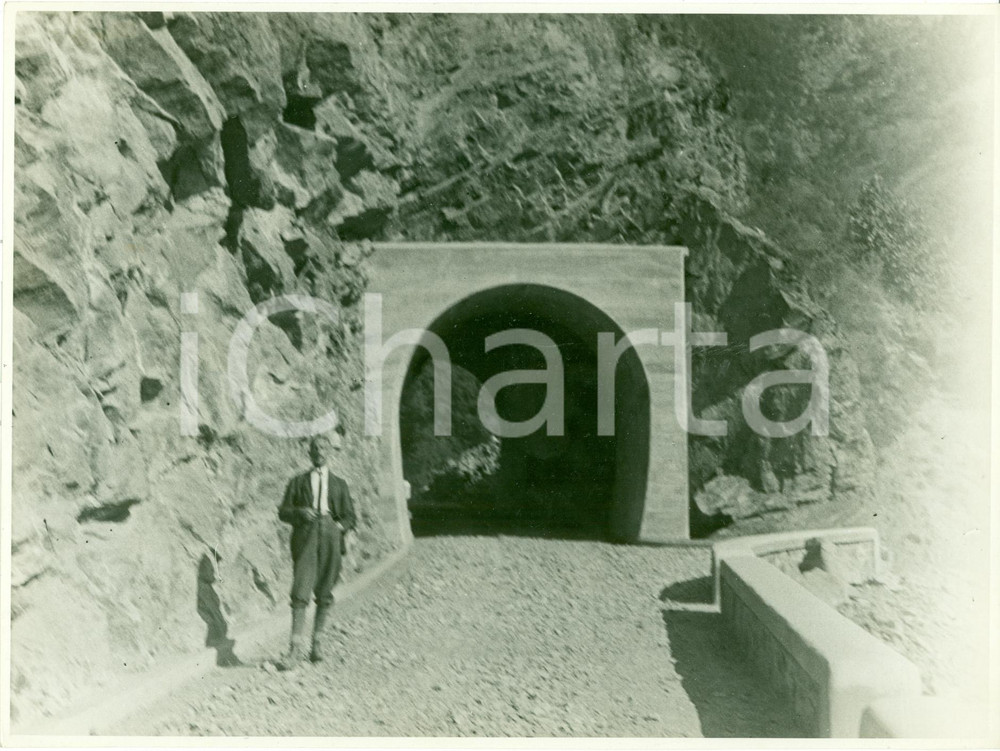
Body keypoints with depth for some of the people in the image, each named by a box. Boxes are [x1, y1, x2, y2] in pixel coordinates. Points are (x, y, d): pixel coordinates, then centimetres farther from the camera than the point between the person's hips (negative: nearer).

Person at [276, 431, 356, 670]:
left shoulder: (339, 484, 18)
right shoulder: (298, 482, 16)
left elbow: (349, 515, 15)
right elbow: (283, 511, 12)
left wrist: (345, 528, -6)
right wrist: (299, 513, -8)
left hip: (330, 536, 1)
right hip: (305, 536, -1)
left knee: (324, 593, 3)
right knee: (300, 592, -11)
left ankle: (317, 641, 15)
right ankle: (296, 647, -12)